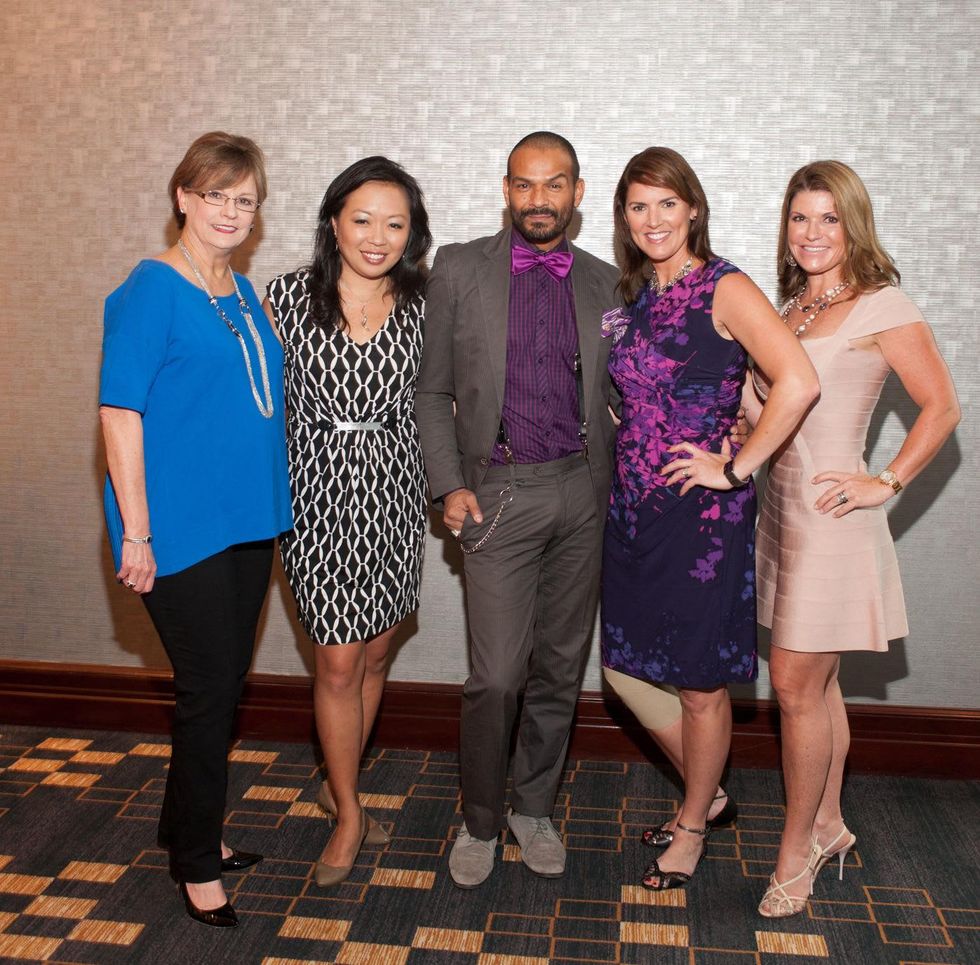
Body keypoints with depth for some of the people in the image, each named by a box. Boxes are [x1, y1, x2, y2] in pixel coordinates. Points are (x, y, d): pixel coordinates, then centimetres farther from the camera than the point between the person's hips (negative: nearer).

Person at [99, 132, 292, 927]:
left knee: (225, 686, 16)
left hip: (249, 520, 7)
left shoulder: (243, 293, 12)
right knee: (211, 691, -1)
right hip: (183, 527, -7)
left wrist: (275, 503, 16)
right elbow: (120, 414, -14)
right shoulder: (152, 290, -10)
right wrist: (137, 534, -17)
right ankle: (197, 864, 19)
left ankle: (191, 829, 35)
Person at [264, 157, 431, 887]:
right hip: (320, 494, -2)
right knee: (339, 663, -1)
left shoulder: (423, 304, 1)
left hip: (395, 496, 2)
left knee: (376, 655, 12)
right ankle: (350, 814, 20)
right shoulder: (289, 298, -2)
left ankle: (339, 785, 36)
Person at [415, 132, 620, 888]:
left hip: (582, 493, 3)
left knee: (560, 668, 11)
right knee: (497, 676, -4)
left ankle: (534, 807, 31)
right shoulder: (459, 269, 2)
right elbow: (434, 391, 3)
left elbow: (613, 393, 14)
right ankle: (480, 820, 20)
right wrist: (449, 485, -5)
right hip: (498, 493, -3)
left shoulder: (604, 282, 9)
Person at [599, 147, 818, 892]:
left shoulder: (725, 288, -11)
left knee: (701, 684, 7)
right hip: (634, 508, 8)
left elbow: (799, 382, -24)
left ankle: (692, 828, 29)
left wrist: (736, 469, -19)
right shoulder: (636, 296, 11)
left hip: (701, 515, -7)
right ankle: (705, 788, 38)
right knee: (628, 665, 15)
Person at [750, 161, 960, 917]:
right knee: (817, 683, 15)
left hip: (832, 515, -7)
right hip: (783, 508, 7)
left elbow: (942, 408, -10)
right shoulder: (792, 308, 14)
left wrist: (887, 484, -14)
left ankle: (798, 847, 14)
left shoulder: (883, 307, -7)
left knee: (796, 685, -3)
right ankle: (829, 827, 30)